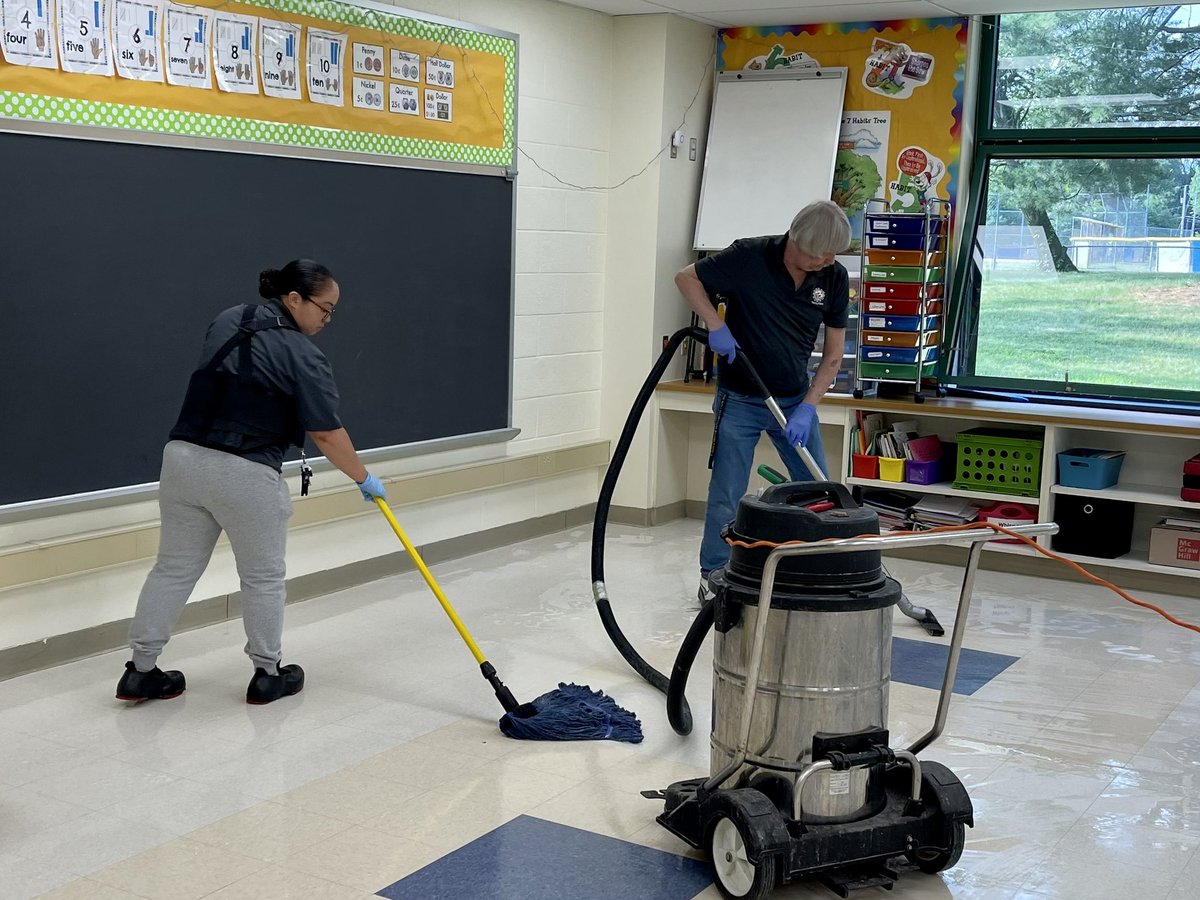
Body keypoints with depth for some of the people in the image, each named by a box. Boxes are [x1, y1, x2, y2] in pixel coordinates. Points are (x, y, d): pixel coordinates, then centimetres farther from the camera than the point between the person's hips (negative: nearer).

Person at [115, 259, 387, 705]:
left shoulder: (227, 320, 12)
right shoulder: (303, 357, -9)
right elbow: (327, 435, -8)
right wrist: (364, 479, 3)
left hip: (183, 457, 7)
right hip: (244, 475, -6)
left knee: (174, 567, 14)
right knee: (264, 577, 10)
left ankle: (140, 671, 17)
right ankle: (268, 674, 20)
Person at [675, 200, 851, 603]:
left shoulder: (834, 277, -9)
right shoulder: (749, 257, -20)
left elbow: (833, 354, -2)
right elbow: (686, 278, -6)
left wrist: (808, 407, -12)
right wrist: (715, 325, -20)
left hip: (796, 400, 4)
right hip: (740, 400, -3)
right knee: (727, 496, 0)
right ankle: (713, 578, 16)